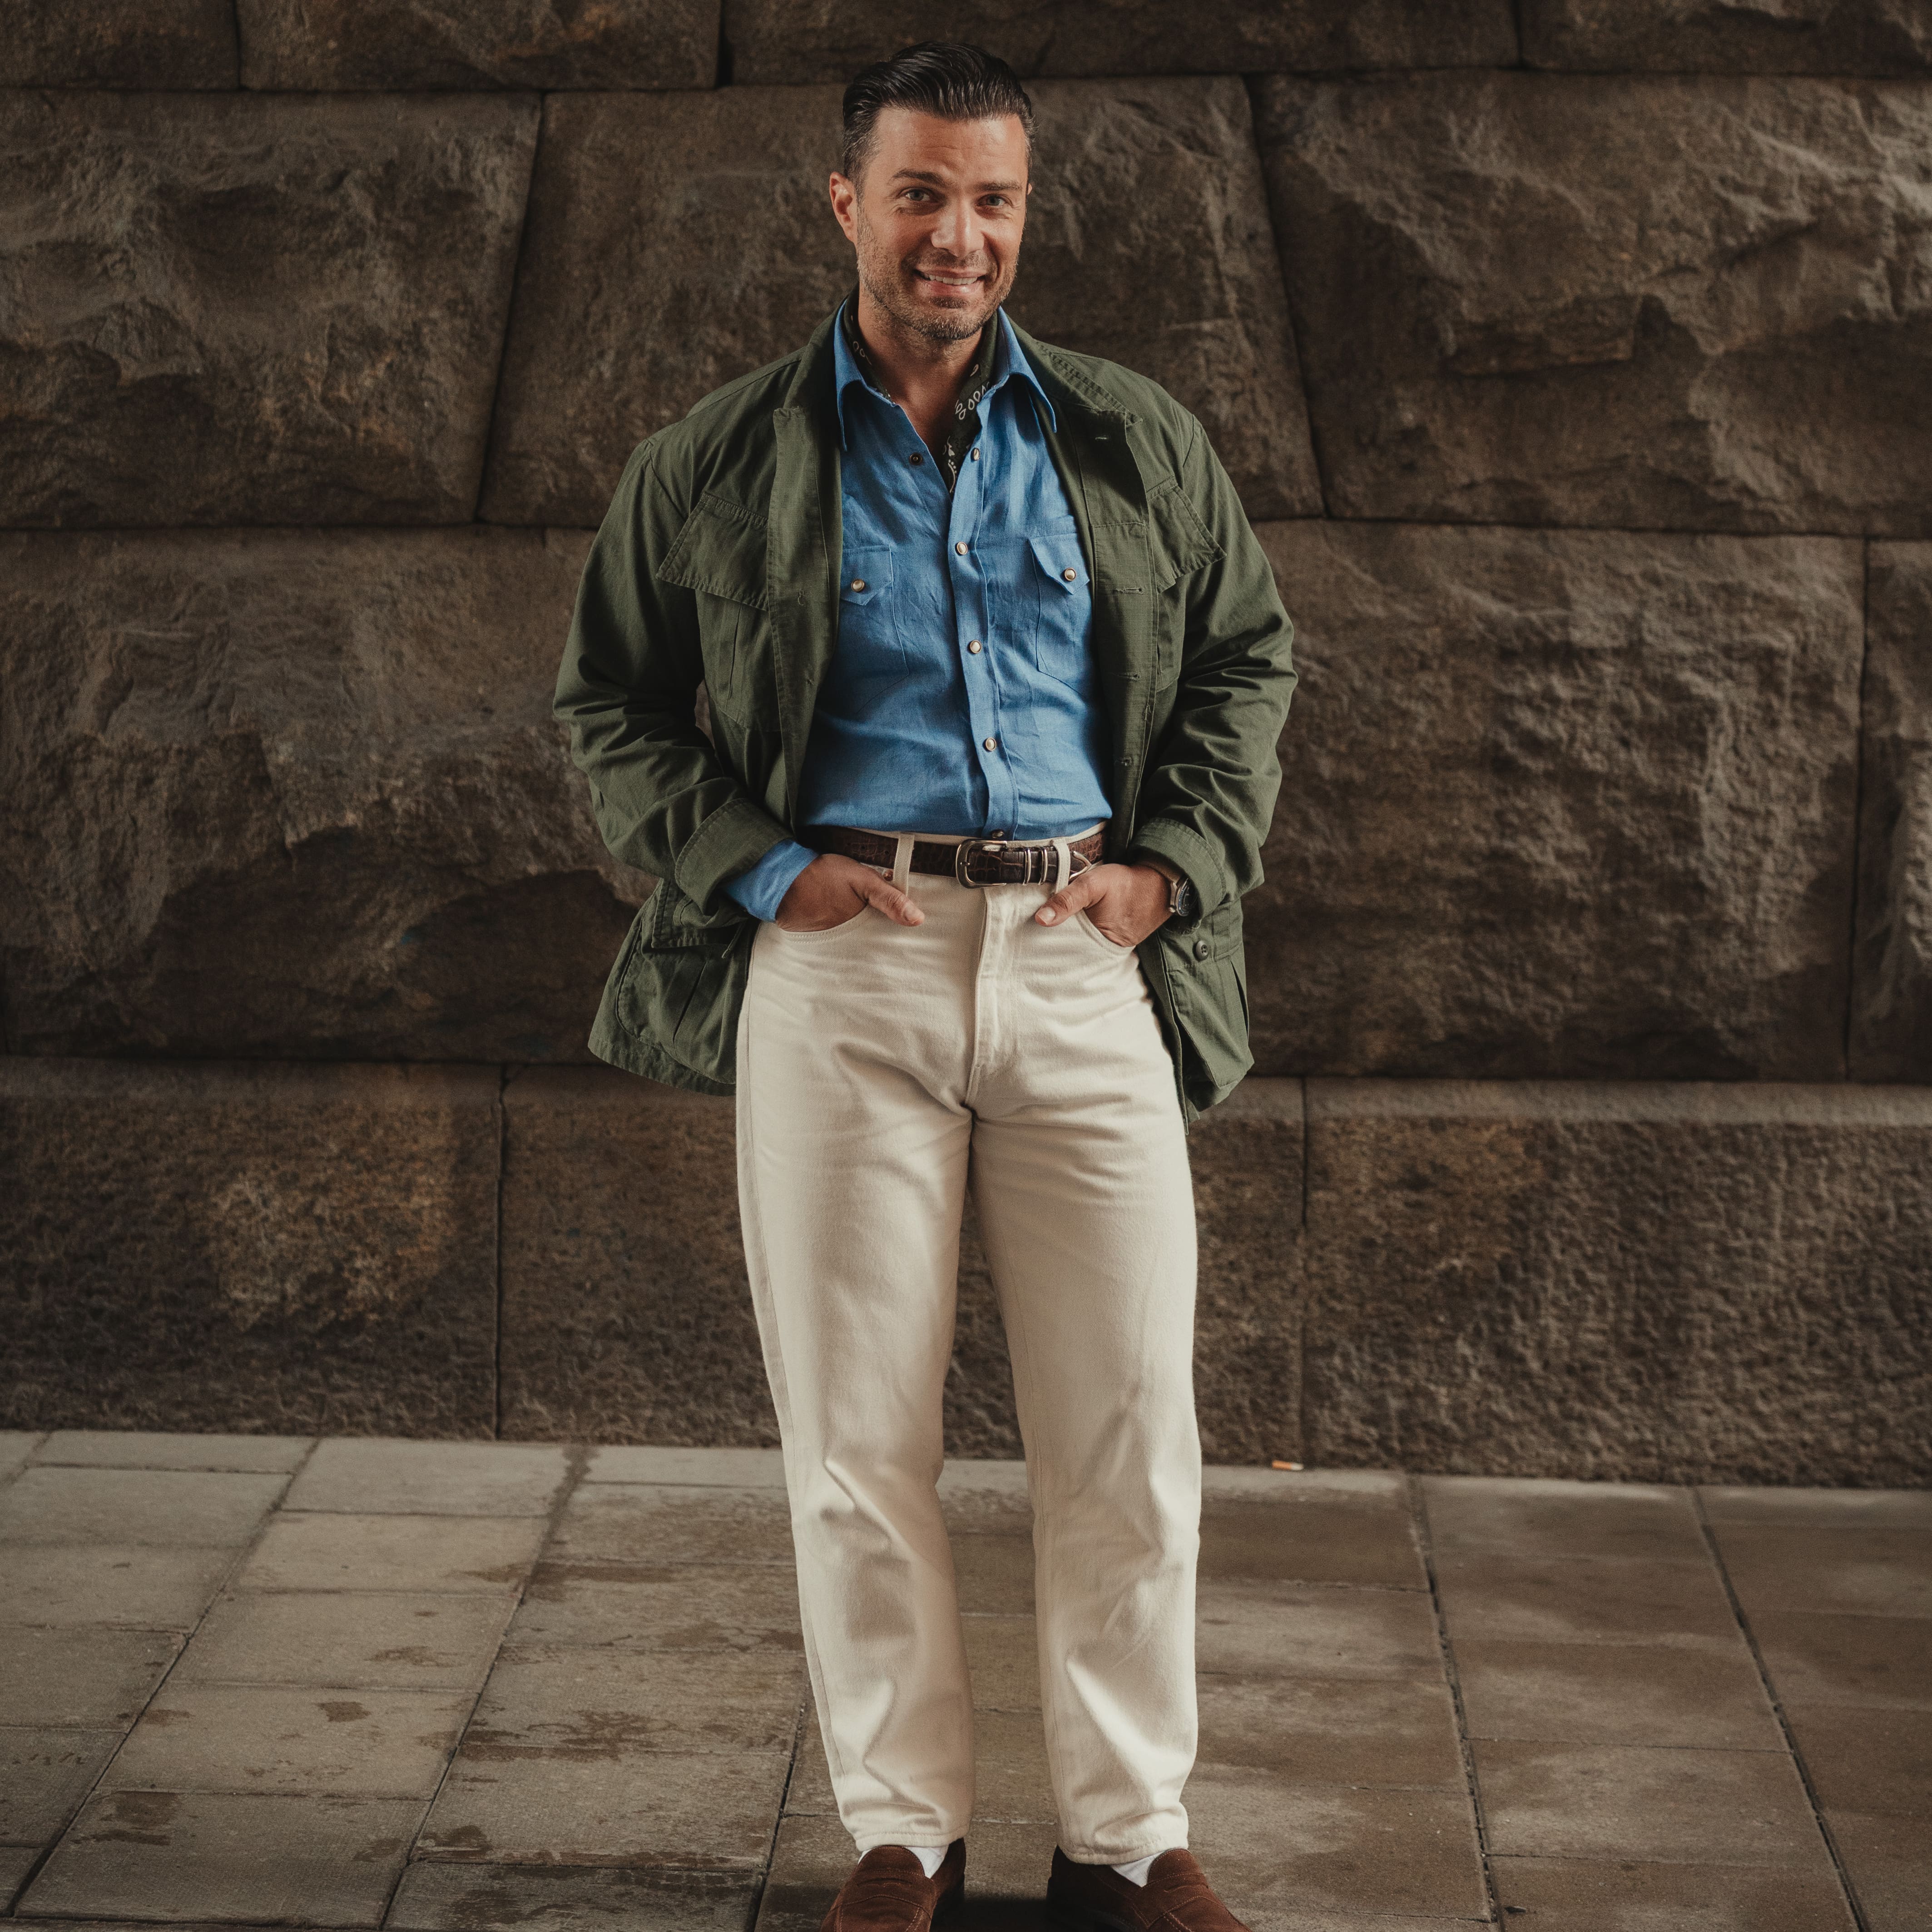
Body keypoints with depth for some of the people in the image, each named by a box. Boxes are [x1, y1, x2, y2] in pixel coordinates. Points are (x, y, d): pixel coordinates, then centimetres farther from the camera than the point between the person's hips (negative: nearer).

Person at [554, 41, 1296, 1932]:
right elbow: (610, 704, 10)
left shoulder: (1133, 444, 13)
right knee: (858, 1437, 1)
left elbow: (1247, 662, 19)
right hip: (839, 960, -1)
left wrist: (1173, 865, 3)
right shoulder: (717, 464, 8)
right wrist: (753, 864, -4)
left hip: (1082, 954, 1)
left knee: (1128, 1427, 1)